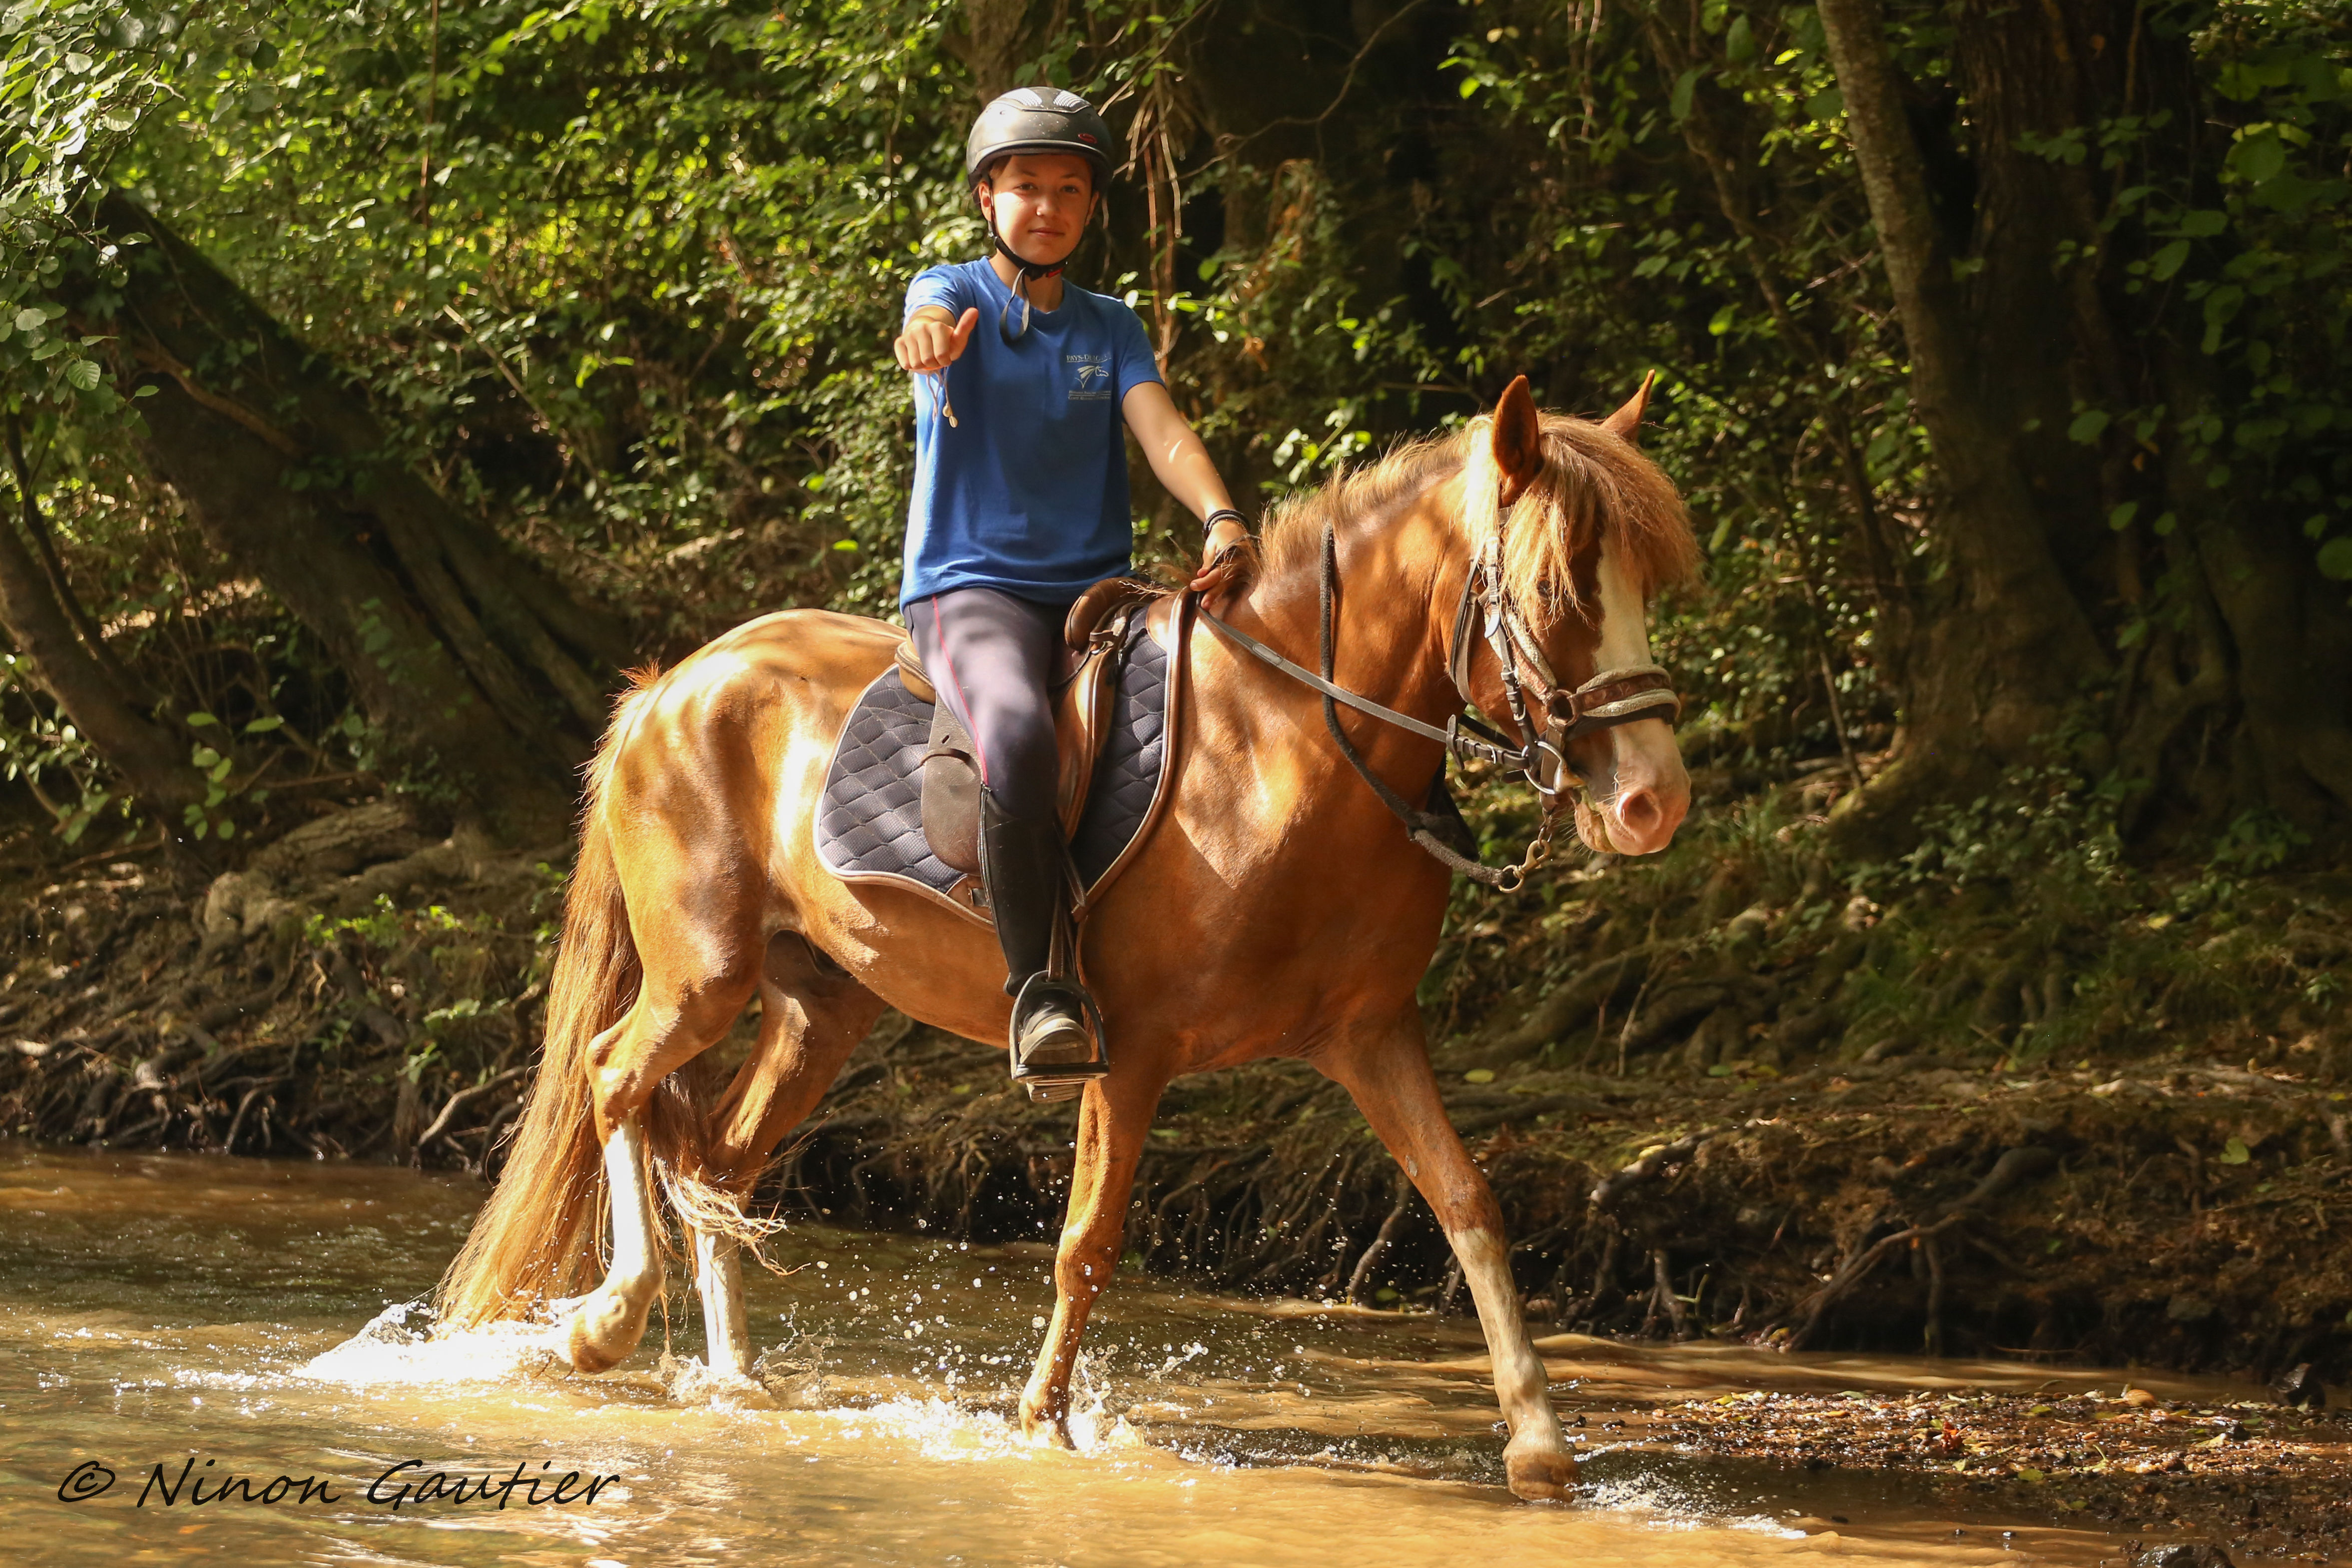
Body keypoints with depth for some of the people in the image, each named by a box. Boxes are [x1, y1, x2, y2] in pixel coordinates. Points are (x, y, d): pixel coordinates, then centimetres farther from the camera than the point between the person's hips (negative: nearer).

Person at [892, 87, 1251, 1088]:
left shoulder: (1111, 328, 16)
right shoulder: (951, 292, 5)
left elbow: (1162, 432, -1)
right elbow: (933, 321, -21)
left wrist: (1221, 519, -23)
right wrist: (930, 338, -48)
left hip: (1095, 587, 5)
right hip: (970, 583, -5)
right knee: (1017, 730, -36)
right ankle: (1039, 992, -33)